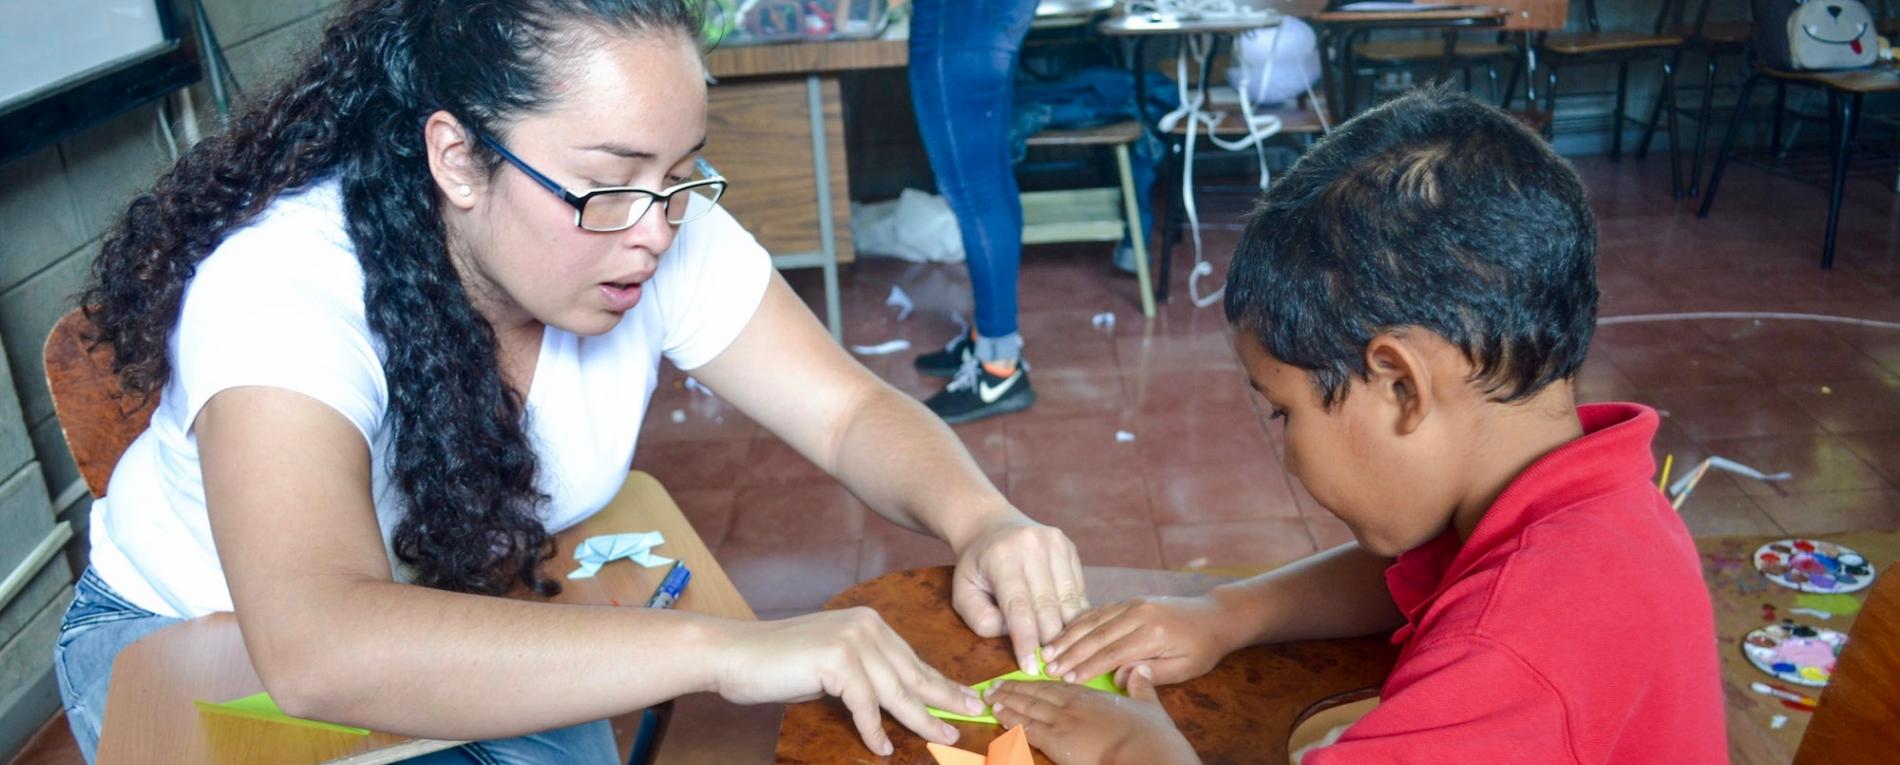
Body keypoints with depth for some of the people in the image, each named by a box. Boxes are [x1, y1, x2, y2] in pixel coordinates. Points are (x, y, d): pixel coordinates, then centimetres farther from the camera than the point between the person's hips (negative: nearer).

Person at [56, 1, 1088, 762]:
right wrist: (721, 648, -55)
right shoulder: (288, 284, -36)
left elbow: (851, 413, -16)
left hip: (475, 615, 3)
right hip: (195, 640, -3)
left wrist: (982, 521, -37)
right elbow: (316, 647, -49)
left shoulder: (665, 236, -21)